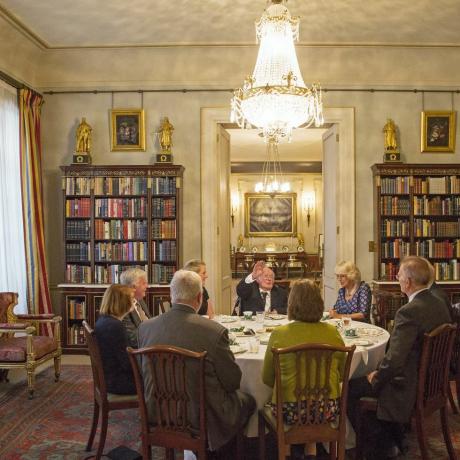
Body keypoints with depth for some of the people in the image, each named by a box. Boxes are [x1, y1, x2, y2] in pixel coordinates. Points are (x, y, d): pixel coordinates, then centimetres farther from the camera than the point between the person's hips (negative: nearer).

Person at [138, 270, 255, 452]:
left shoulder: (145, 327, -9)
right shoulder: (215, 331, -22)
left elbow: (145, 374, 5)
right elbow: (233, 382, -10)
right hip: (201, 417, -5)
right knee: (247, 401, 23)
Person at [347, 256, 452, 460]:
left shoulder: (409, 311, -28)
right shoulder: (440, 305, 0)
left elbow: (394, 359, -29)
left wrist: (376, 378, -9)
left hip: (408, 387, -9)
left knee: (349, 389, 3)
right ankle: (393, 439, 34)